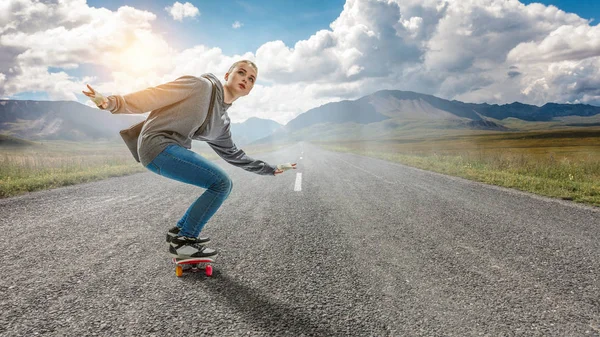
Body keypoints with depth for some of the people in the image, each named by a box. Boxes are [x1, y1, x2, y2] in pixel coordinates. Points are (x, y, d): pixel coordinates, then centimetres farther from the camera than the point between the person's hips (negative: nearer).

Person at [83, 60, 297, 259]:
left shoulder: (223, 122, 16)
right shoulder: (201, 86, -7)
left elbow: (233, 154, 25)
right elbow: (155, 96, -11)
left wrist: (271, 169, 29)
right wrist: (113, 103, -22)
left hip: (175, 150, 9)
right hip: (158, 144, -9)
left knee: (224, 185, 10)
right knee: (221, 183, -15)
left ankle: (180, 231, 17)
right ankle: (183, 241, -5)